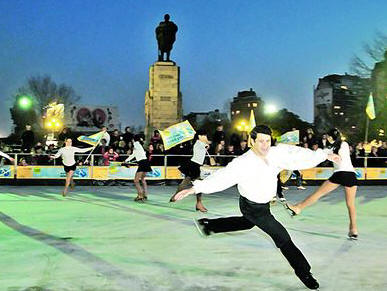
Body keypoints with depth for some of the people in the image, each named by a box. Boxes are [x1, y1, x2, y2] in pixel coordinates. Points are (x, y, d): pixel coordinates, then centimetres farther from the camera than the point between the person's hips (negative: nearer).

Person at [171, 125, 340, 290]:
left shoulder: (277, 152, -16)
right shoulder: (244, 163, -33)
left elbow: (297, 153, -9)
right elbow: (223, 176, -39)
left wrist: (325, 155, -3)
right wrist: (195, 188, -47)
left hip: (264, 203, 8)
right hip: (252, 207, -8)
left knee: (246, 224, 34)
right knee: (282, 236, -6)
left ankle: (207, 225, 51)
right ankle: (303, 271, 13)